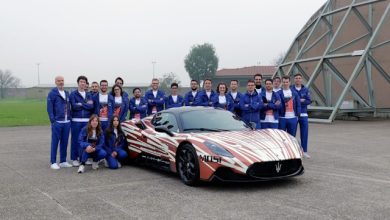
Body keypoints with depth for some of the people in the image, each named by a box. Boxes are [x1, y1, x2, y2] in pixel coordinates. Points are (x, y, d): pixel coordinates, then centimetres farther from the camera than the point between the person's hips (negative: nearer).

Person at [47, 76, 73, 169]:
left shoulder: (67, 93, 15)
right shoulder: (52, 93, -4)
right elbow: (49, 108, -8)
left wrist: (70, 118, 11)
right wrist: (52, 120, -14)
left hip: (67, 122, 6)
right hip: (57, 122, -6)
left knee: (64, 142, 10)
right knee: (55, 142, -1)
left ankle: (63, 161, 18)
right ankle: (53, 162, 6)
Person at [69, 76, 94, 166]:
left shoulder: (89, 95, 14)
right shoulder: (73, 94, 2)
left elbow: (92, 106, -2)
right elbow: (74, 106, -11)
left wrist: (81, 104, -9)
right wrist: (86, 104, -5)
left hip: (87, 121, 3)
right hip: (76, 121, -3)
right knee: (75, 139, 0)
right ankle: (74, 158, 7)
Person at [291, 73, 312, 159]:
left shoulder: (306, 90, 7)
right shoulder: (291, 90, -2)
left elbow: (309, 101, -1)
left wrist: (298, 101, -14)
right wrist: (301, 101, -13)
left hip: (303, 114, 2)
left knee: (304, 133, 4)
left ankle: (304, 151, 13)